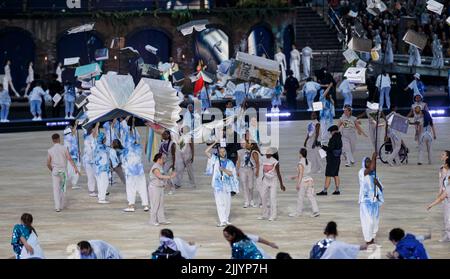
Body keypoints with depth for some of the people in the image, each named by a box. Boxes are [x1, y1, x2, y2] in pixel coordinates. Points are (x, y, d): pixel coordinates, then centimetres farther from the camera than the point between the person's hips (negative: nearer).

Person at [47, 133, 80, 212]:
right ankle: (61, 205, 21)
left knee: (56, 189, 1)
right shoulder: (64, 148, -5)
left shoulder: (50, 150, -2)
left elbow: (48, 164, 1)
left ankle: (57, 207, -9)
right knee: (62, 188, 17)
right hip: (63, 170, 1)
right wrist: (75, 168, -12)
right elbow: (70, 159, -13)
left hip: (55, 171, -1)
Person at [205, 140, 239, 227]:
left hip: (227, 185, 2)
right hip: (218, 184, -2)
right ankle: (222, 221, -14)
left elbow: (231, 173, -1)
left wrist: (224, 170, -17)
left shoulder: (230, 163, 8)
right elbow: (206, 151, -2)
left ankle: (226, 219, 21)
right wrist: (214, 143, -5)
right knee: (220, 203, -9)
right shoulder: (215, 160, 5)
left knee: (227, 203, 7)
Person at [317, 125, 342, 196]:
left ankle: (324, 191, -7)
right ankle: (337, 190, 16)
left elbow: (330, 149, -24)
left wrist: (323, 147, -8)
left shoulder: (333, 139, -19)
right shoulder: (339, 139, 9)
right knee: (336, 175, 15)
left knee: (328, 176, -7)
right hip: (338, 159, 9)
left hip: (332, 160, -9)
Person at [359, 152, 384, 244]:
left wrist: (377, 183, -10)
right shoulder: (362, 172, -7)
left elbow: (380, 187, 11)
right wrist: (374, 157, -20)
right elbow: (371, 168, -28)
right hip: (366, 200, -6)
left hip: (374, 200, 6)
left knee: (375, 220, 9)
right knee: (368, 220, -8)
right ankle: (368, 240, 0)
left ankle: (372, 237, 23)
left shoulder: (374, 174, 11)